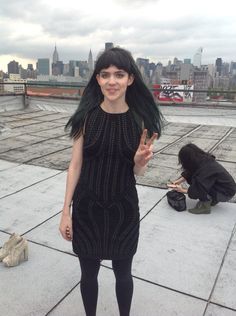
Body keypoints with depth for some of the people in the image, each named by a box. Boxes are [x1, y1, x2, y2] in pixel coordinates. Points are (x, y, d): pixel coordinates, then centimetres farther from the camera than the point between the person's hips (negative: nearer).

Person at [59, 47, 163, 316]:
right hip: (87, 207, 0)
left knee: (123, 273, 20)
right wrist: (66, 210, -4)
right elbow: (75, 165, -4)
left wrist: (140, 161, -23)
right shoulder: (86, 117, -9)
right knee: (89, 273, 19)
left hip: (124, 208, 0)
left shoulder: (141, 120, -8)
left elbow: (138, 172, 0)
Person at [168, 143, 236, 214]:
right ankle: (212, 199, 12)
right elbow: (189, 172, 6)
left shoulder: (206, 170, -33)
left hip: (226, 193, -9)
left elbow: (199, 191, -26)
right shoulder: (203, 159, -9)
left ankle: (205, 206, -7)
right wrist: (179, 181, -4)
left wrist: (182, 190, -15)